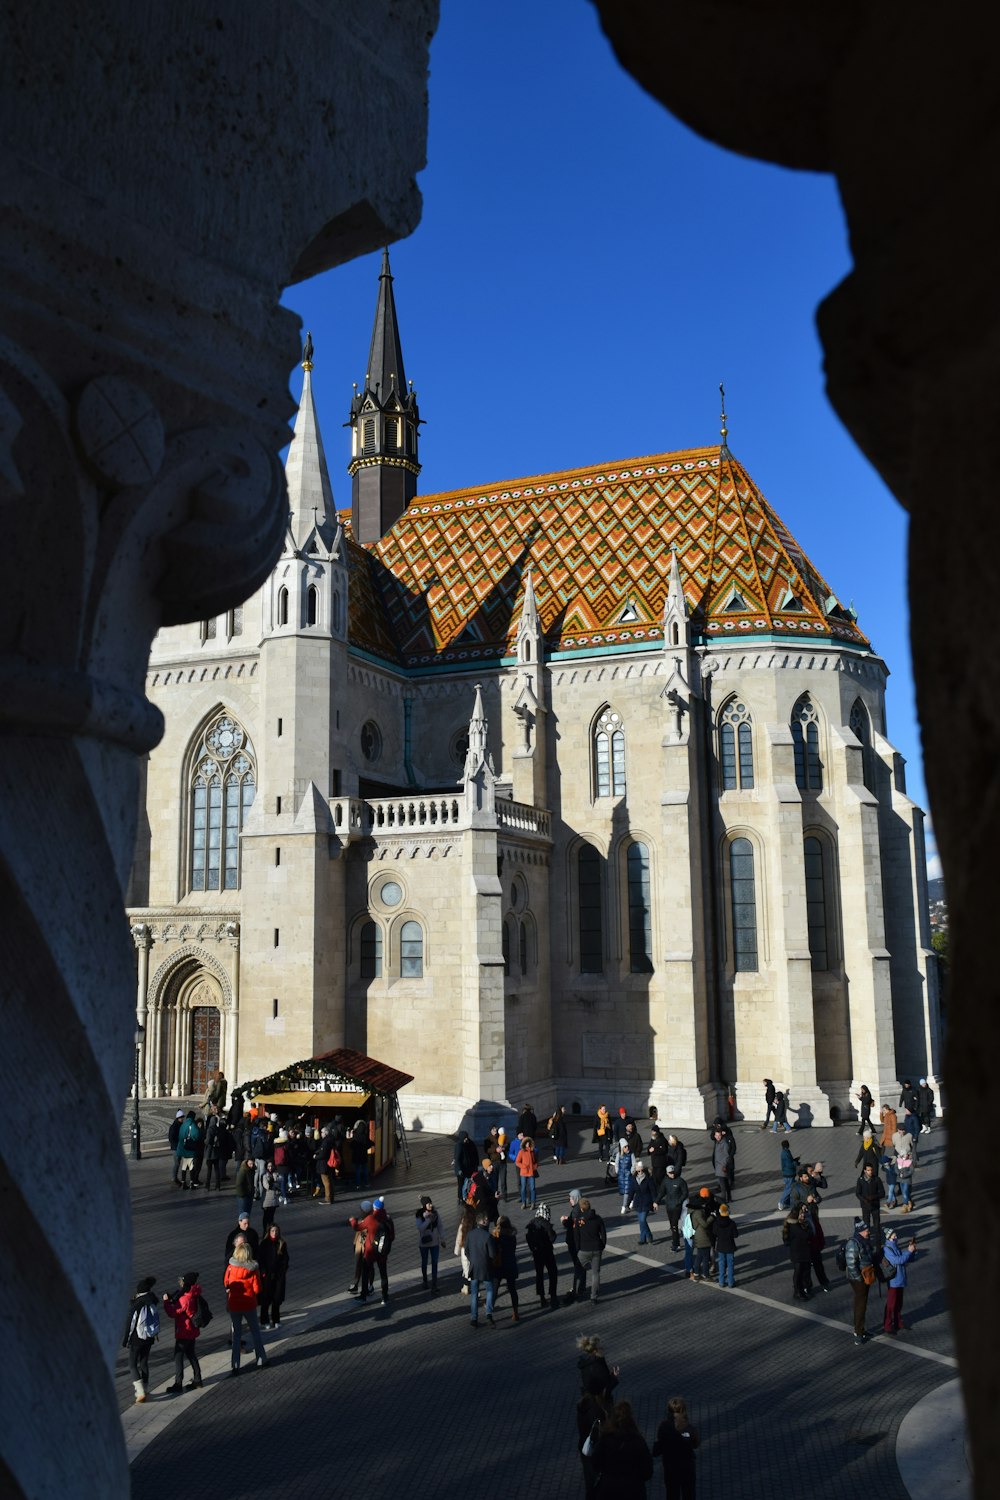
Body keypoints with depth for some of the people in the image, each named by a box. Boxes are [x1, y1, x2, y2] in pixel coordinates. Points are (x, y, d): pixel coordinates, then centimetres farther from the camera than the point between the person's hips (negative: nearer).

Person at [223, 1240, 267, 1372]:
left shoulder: (230, 1268, -10)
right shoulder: (253, 1269, -14)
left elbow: (225, 1283, 5)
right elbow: (257, 1289, -11)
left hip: (234, 1304, 1)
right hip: (249, 1305, -1)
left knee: (236, 1334, 13)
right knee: (255, 1332, 16)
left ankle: (235, 1366, 11)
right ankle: (261, 1361, 23)